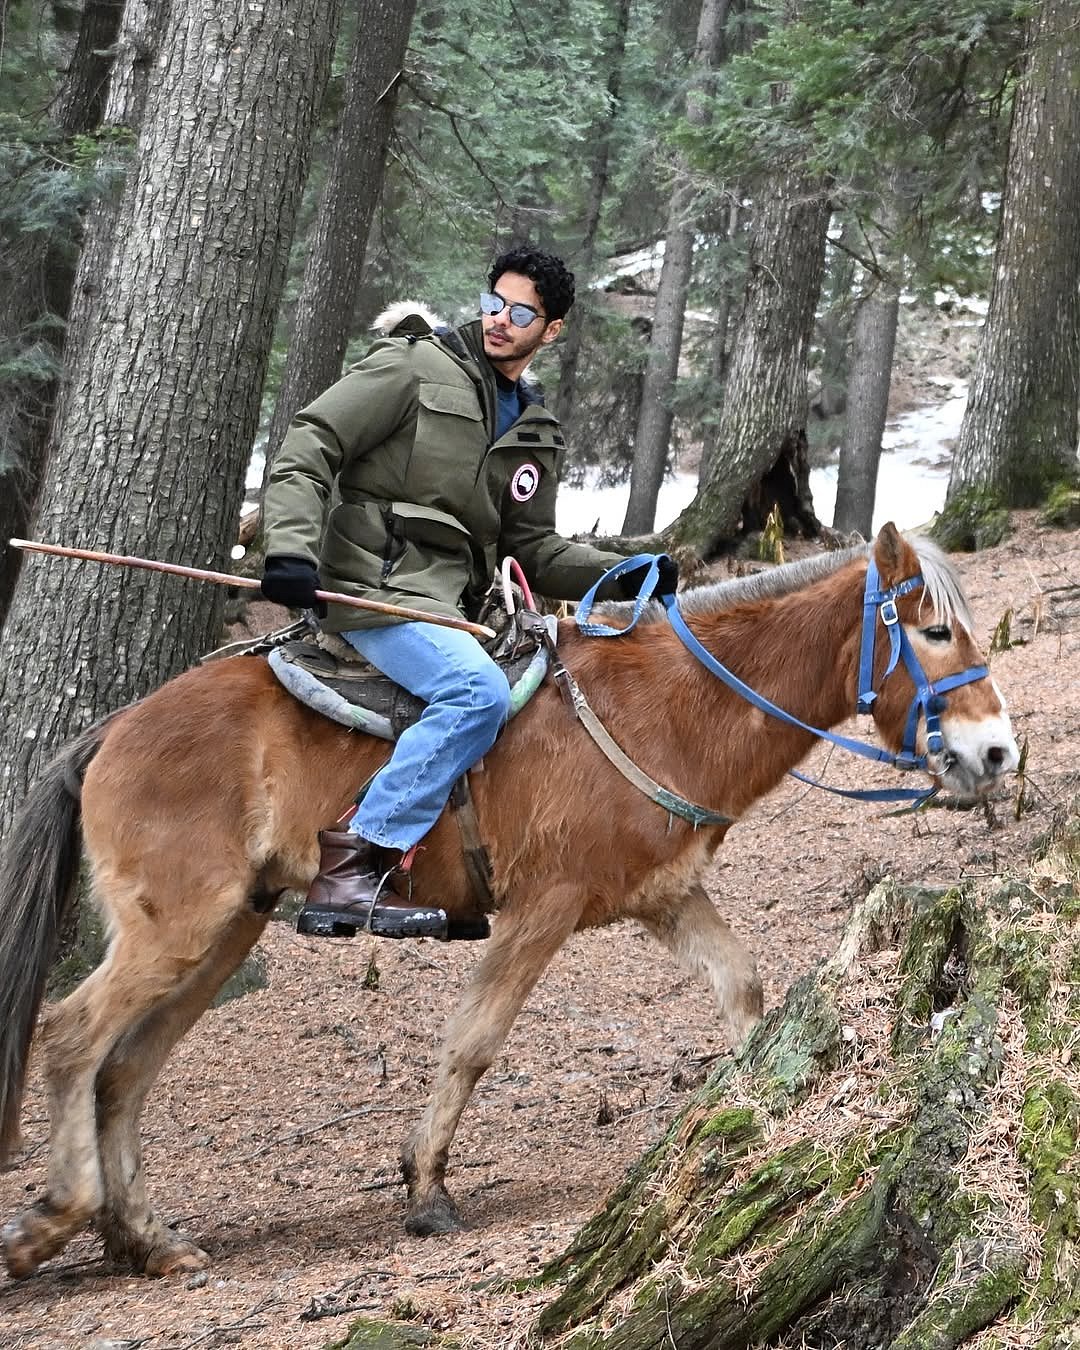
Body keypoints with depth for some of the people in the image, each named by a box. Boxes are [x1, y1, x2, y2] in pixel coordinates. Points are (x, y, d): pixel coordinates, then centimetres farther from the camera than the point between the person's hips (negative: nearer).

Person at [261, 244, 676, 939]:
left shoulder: (535, 433, 19)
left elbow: (533, 548, 18)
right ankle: (348, 867, -33)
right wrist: (292, 547, -22)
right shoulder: (414, 367, -2)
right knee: (480, 692, -30)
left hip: (452, 605, 8)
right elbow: (309, 449, -8)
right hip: (379, 588, -8)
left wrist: (624, 575, 3)